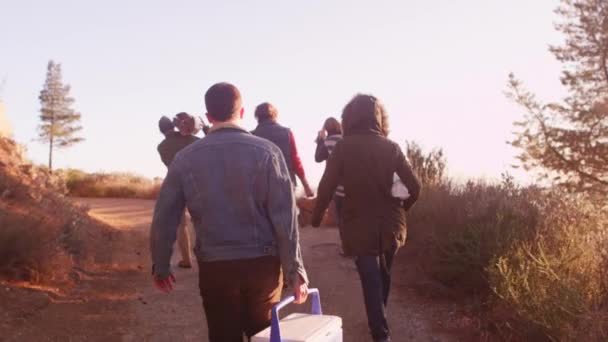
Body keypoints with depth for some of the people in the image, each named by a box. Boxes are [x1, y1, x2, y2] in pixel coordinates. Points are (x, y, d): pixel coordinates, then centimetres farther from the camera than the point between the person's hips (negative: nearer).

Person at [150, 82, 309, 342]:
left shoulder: (185, 158, -2)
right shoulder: (267, 151, -6)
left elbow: (164, 219, 0)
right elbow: (284, 217, -9)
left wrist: (160, 266, 13)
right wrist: (295, 270, -4)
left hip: (214, 267, 0)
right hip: (263, 263, 0)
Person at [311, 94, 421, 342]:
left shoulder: (343, 147, -8)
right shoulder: (391, 147, -2)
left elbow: (327, 186, -12)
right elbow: (414, 187, -2)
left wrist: (316, 217, 3)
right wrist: (402, 208, 18)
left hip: (360, 226, -3)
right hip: (391, 224, 4)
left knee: (371, 281, 2)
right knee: (383, 276, 22)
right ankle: (379, 322, 40)